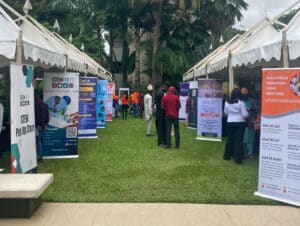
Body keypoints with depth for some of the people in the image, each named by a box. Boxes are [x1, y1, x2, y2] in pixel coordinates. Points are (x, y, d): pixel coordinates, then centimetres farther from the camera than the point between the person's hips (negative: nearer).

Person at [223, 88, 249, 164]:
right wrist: (247, 114, 9)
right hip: (240, 123, -4)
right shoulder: (241, 102, -14)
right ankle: (238, 158, 2)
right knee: (238, 141, 1)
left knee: (230, 139, 16)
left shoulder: (227, 102, -1)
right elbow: (245, 114, -11)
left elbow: (225, 112, 12)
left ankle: (227, 156, 26)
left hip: (230, 122, 4)